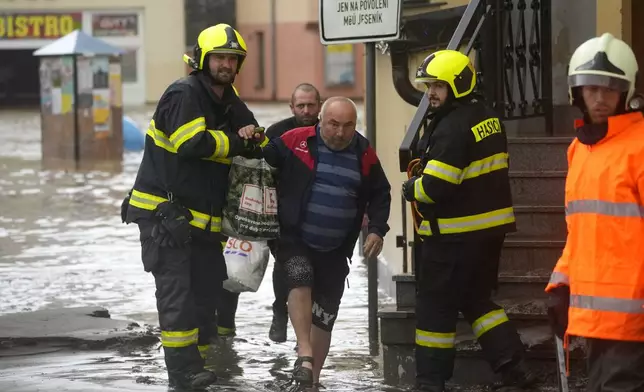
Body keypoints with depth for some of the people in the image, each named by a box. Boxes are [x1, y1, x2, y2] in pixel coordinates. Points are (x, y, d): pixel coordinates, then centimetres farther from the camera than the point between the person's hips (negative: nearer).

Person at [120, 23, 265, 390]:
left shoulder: (234, 107, 14)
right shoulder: (183, 94, -13)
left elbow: (263, 149, 18)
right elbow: (192, 143, -26)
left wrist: (254, 139, -6)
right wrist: (237, 143, -15)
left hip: (204, 218, 9)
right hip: (163, 211, -9)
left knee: (207, 290, 8)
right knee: (177, 289, -13)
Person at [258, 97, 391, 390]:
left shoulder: (364, 155, 1)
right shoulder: (295, 141, -10)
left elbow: (380, 195, 12)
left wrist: (377, 229, -1)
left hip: (335, 251, 4)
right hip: (294, 240, -4)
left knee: (324, 317, 7)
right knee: (301, 281, -32)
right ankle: (305, 354, -30)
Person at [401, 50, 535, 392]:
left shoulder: (453, 127, -20)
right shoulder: (487, 117, 10)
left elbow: (435, 186, -25)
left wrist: (411, 188, -3)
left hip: (456, 235, -9)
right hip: (490, 226, 9)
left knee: (435, 305, 2)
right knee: (476, 300, 18)